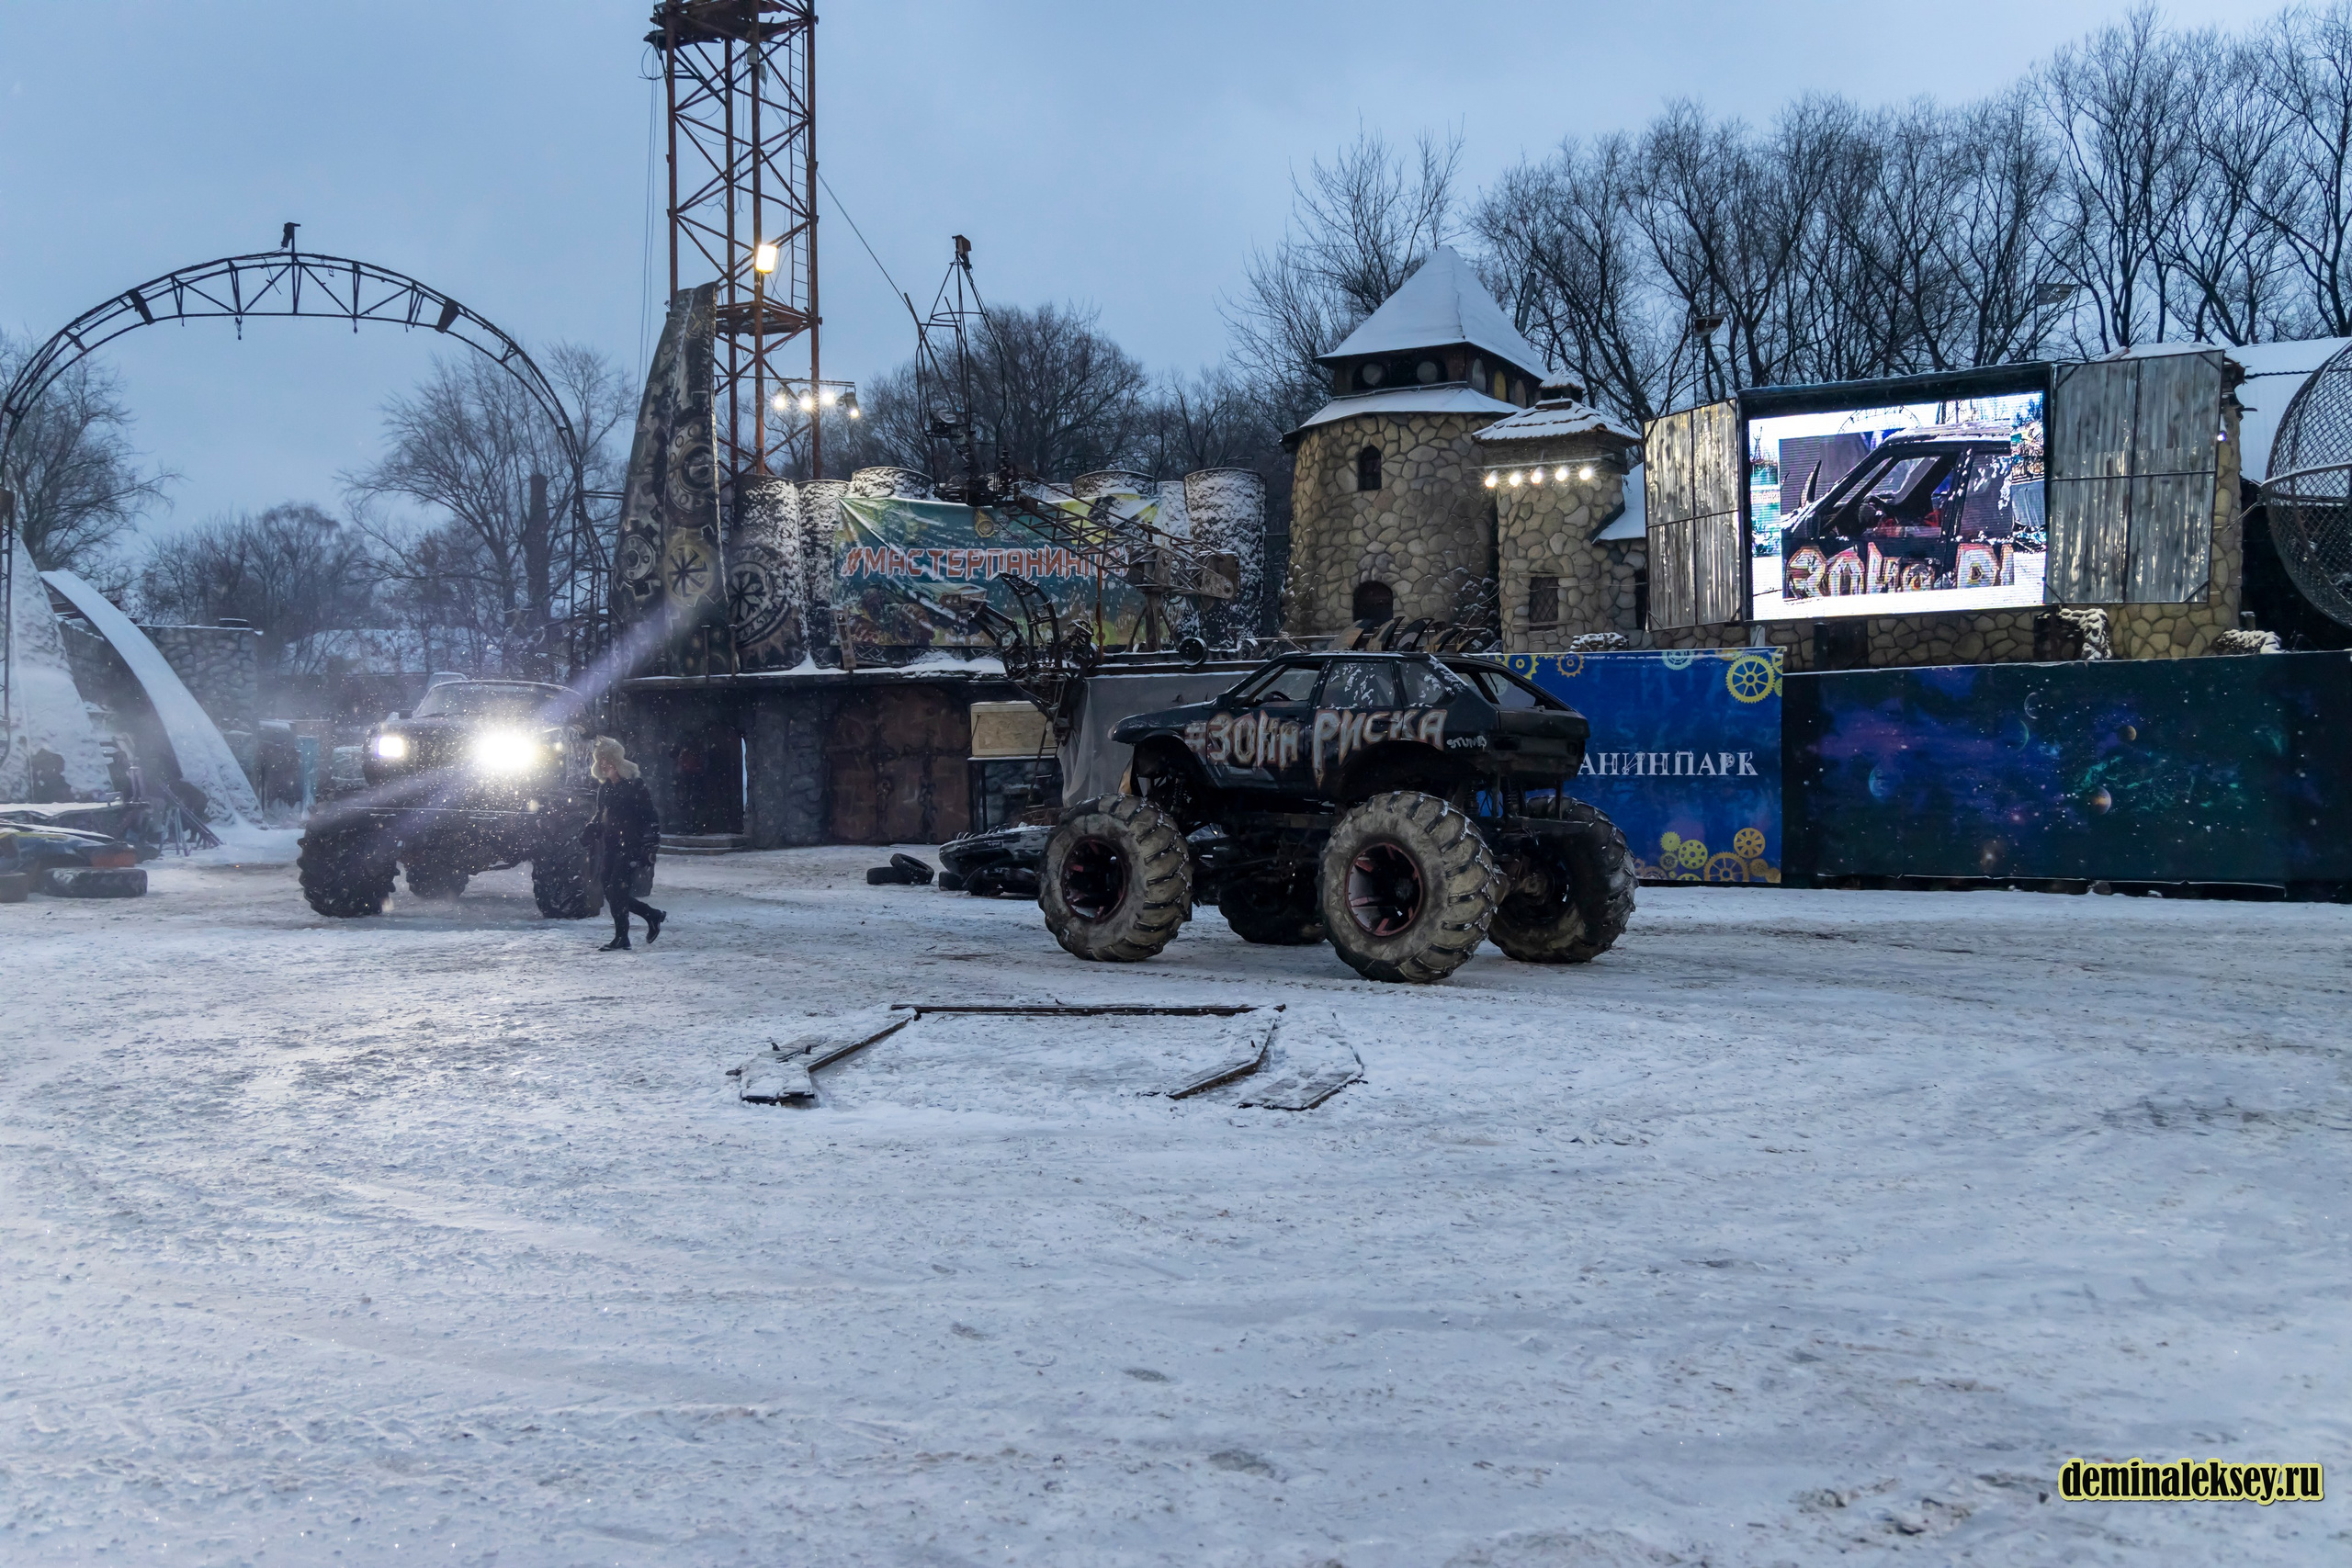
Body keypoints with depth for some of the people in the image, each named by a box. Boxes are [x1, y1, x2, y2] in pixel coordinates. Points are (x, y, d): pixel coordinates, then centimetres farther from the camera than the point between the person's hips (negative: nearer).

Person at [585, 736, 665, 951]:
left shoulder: (635, 785, -9)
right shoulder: (604, 786, 11)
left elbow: (649, 817, -9)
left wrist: (649, 844, -15)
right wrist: (588, 833, 12)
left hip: (631, 846, -7)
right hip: (609, 846, 7)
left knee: (617, 891, -13)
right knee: (610, 892, 4)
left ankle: (621, 939, -4)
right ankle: (653, 916, 23)